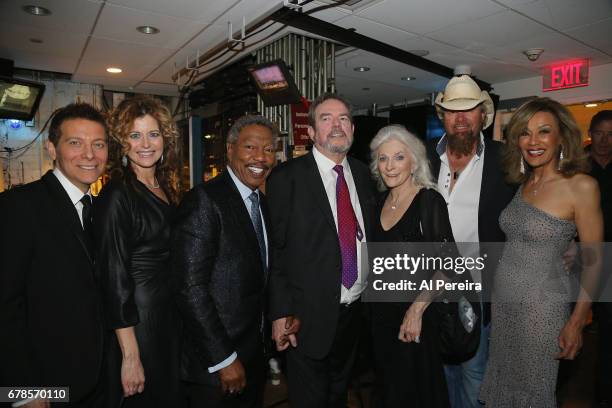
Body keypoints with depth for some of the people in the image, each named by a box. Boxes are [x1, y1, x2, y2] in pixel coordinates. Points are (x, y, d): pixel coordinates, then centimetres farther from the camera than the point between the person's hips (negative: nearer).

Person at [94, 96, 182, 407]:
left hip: (170, 315, 7)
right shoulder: (117, 195, -16)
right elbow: (113, 277, -18)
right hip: (137, 320, -7)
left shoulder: (167, 189, 6)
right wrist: (130, 356, -18)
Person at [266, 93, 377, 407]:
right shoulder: (287, 178, -12)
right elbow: (276, 249, -12)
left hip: (355, 311, 5)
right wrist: (280, 313, -13)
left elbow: (370, 235, 10)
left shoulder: (362, 174, 5)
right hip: (308, 316, -5)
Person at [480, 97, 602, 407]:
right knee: (504, 381, 20)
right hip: (502, 297, 5)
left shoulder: (581, 186, -13)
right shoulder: (523, 183, 4)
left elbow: (592, 260, -11)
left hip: (541, 303, -5)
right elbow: (516, 244, 9)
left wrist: (577, 321, -13)